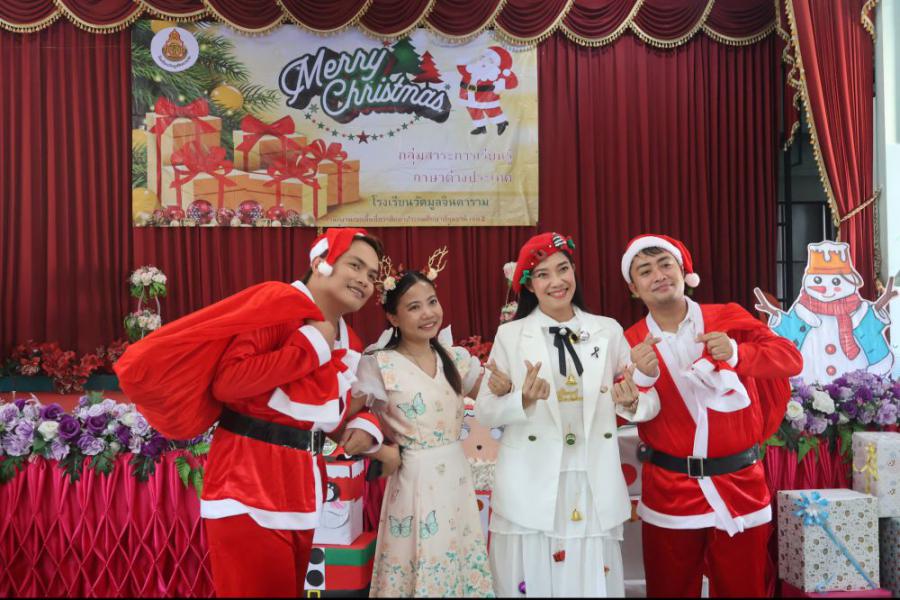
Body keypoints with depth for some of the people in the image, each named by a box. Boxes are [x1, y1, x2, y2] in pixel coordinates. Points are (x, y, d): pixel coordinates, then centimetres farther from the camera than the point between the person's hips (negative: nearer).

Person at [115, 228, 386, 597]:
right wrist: (311, 345, -19)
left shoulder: (349, 344, 13)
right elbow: (226, 381, -24)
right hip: (250, 489, -8)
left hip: (301, 495, 8)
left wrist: (363, 426, 0)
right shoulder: (279, 302, -13)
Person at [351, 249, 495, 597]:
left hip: (457, 476, 5)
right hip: (414, 481, -5)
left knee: (461, 564, 15)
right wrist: (384, 452, -16)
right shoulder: (379, 365, -11)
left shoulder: (456, 358, 4)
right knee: (418, 569, 5)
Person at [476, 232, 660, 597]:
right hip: (530, 490, -1)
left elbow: (649, 402, 7)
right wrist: (523, 401, -19)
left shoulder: (608, 331, 6)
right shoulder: (509, 335, 1)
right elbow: (483, 413, -1)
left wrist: (631, 403, -15)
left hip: (594, 489, 1)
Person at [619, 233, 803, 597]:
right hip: (670, 490, 0)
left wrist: (736, 352, -29)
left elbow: (792, 359, -11)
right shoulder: (631, 343, -1)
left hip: (739, 484, 0)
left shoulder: (729, 318, -1)